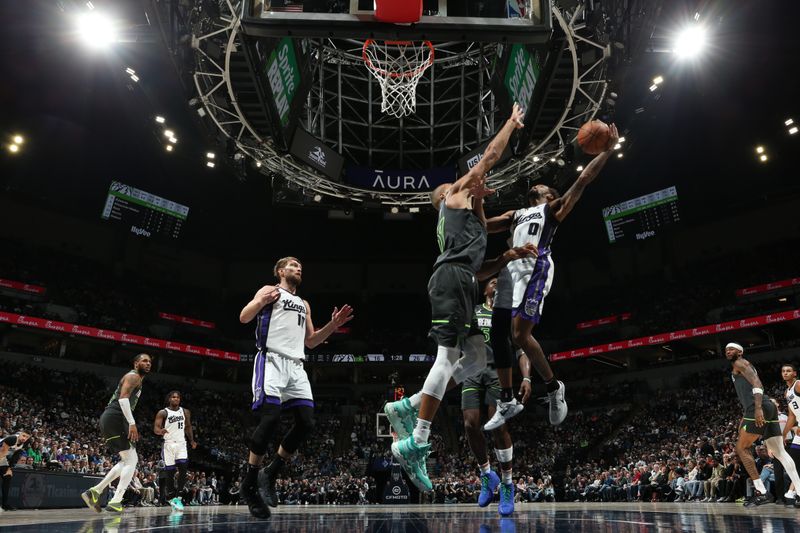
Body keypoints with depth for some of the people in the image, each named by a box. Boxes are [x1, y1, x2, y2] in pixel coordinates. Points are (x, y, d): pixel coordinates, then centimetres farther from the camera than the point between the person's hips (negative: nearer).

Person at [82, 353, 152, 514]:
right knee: (131, 460, -8)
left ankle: (95, 491, 11)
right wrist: (132, 423, -25)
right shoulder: (134, 376, -5)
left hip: (110, 420, 10)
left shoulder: (137, 380, 26)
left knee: (128, 460, 14)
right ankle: (115, 502, -11)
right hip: (114, 418, -10)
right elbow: (123, 398, -20)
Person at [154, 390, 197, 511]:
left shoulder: (185, 412, 8)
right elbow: (155, 428, -11)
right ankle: (171, 498, 15)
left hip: (181, 443, 2)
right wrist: (160, 431, -34)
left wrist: (192, 440, 10)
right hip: (169, 444, -2)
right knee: (170, 472, 1)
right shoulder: (163, 413, -3)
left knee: (183, 469, -11)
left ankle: (178, 497, -7)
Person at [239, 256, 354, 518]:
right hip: (271, 360, -7)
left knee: (306, 423, -6)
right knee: (271, 418, -18)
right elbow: (243, 317, -4)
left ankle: (270, 475, 8)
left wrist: (333, 325, 14)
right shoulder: (269, 290, 8)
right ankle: (249, 484, -5)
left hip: (296, 366, 7)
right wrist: (261, 302, -24)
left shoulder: (304, 304, 27)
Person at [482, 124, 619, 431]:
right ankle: (507, 401, 11)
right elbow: (481, 226, 29)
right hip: (511, 268, 7)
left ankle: (554, 388, 1)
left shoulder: (554, 208, 18)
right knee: (498, 335, 1)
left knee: (520, 334, -18)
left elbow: (583, 179, 10)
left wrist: (608, 150, 6)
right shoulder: (516, 214, 34)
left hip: (535, 267, -6)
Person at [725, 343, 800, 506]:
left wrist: (758, 408, -25)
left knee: (741, 448, -4)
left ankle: (761, 492, -8)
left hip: (760, 409, -9)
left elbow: (757, 384, -13)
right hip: (769, 408, 9)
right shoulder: (745, 366, 32)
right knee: (780, 452, 5)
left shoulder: (740, 363, 3)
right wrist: (745, 419, 34)